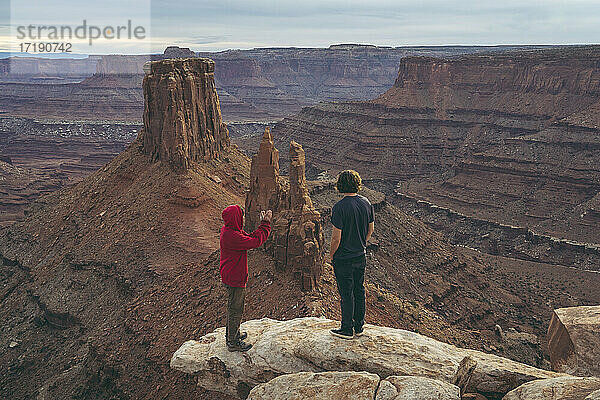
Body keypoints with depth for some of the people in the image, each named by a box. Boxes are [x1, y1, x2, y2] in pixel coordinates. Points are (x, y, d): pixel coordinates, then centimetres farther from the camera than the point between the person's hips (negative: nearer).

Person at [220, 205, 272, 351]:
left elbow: (250, 238, 8)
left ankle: (232, 333, 41)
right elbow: (256, 241, -29)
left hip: (231, 277, 10)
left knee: (234, 307, 25)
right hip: (235, 279, -10)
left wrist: (263, 224, 0)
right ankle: (232, 342, 17)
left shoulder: (228, 230, 3)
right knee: (236, 309, 4)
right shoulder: (232, 236, -29)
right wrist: (265, 224, -19)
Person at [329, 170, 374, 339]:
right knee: (359, 290, 18)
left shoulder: (339, 207, -23)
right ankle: (359, 326, 31)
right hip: (361, 256, 6)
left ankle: (347, 329, 19)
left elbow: (336, 238, -20)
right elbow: (371, 229, 8)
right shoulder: (366, 203, -3)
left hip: (343, 258, -6)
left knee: (346, 294, 6)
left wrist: (331, 255, -4)